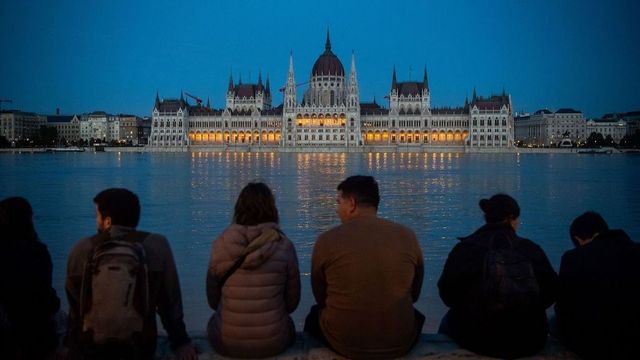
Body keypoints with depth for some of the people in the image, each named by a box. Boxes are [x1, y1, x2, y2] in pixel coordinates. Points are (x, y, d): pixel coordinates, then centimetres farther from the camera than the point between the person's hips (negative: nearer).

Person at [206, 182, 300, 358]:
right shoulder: (284, 246, -10)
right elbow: (292, 302, 1)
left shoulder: (220, 244, -8)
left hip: (227, 343, 0)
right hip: (273, 342, 0)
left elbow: (213, 300, 4)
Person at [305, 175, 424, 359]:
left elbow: (320, 298, 4)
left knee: (314, 315, 31)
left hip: (343, 344, -1)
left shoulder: (326, 240, -11)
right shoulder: (408, 236, -4)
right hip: (400, 343, 2)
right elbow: (414, 295, 10)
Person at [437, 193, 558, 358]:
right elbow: (551, 293, -1)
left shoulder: (464, 248, -13)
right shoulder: (533, 250, -8)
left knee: (448, 321, 30)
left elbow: (447, 294, -7)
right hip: (529, 342, 2)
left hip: (476, 340, -2)